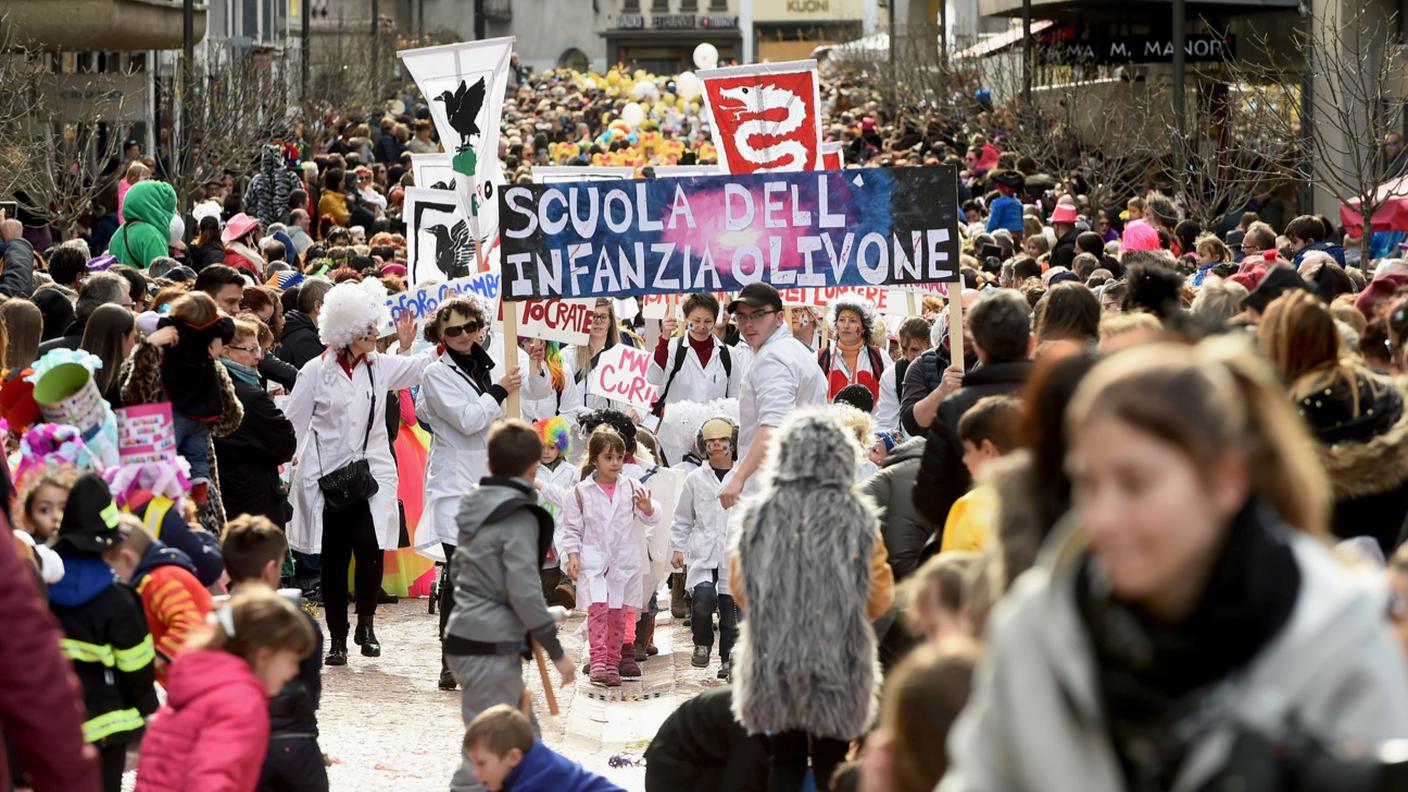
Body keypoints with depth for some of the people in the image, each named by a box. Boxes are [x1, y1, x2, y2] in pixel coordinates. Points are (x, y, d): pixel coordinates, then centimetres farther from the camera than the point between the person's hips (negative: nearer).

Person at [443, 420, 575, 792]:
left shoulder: (476, 508, 11)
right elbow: (524, 593, -18)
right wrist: (556, 650, -10)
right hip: (492, 648, -9)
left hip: (465, 637, 9)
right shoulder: (519, 518, -14)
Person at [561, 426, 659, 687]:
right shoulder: (581, 492, -1)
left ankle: (613, 663, 15)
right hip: (593, 561, -2)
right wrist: (572, 555, -7)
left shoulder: (631, 487, 1)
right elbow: (572, 528, 4)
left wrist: (647, 508, -21)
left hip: (624, 561, 2)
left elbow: (650, 519, 1)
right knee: (597, 609, -16)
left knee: (619, 614, 7)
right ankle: (598, 663, -19)